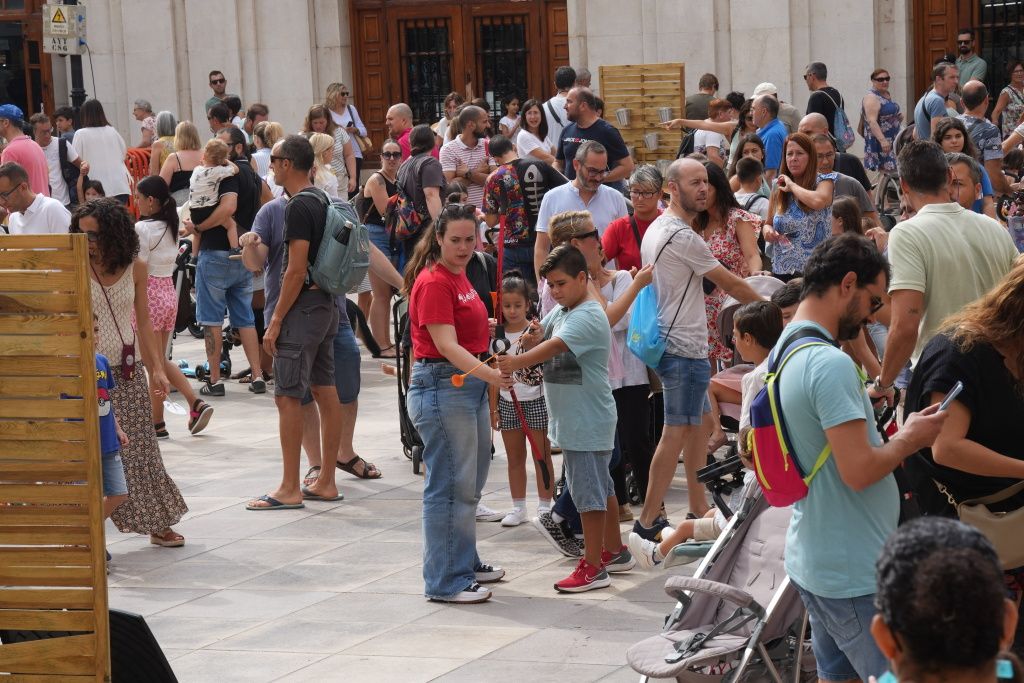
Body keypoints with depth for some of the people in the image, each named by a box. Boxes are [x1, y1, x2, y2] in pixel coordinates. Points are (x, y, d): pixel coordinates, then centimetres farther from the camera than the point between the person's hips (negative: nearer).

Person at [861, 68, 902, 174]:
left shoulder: (887, 95, 14)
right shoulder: (871, 98, -16)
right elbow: (872, 121, -25)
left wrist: (899, 117, 9)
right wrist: (882, 140, -33)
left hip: (892, 140, 9)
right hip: (878, 141, -9)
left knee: (892, 170, 9)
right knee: (882, 170, -11)